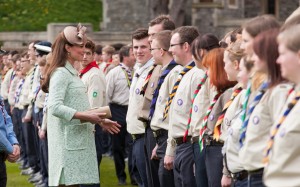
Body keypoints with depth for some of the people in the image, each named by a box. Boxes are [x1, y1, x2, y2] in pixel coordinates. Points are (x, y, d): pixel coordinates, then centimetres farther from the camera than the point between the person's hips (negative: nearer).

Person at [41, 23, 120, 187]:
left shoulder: (72, 73, 19)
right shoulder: (61, 73, -11)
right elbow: (54, 107, -22)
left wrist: (99, 120, 13)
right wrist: (85, 116, -24)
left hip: (78, 141, 10)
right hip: (68, 142, -10)